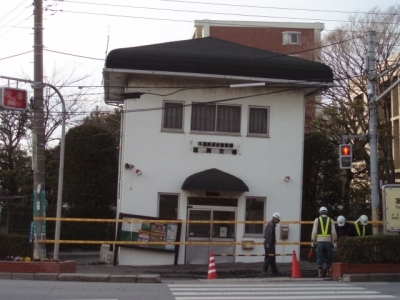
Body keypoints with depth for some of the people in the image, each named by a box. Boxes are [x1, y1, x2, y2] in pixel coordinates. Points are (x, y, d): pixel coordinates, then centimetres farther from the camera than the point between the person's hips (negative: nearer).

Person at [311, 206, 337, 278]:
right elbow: (333, 232, -2)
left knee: (320, 257, 0)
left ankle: (320, 272, -5)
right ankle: (328, 271, 13)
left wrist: (312, 242, 0)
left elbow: (314, 231, -4)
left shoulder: (317, 220, 3)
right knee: (328, 257, 11)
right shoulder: (331, 220, 7)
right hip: (328, 241, 1)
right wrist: (334, 242, 2)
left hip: (320, 242, -1)